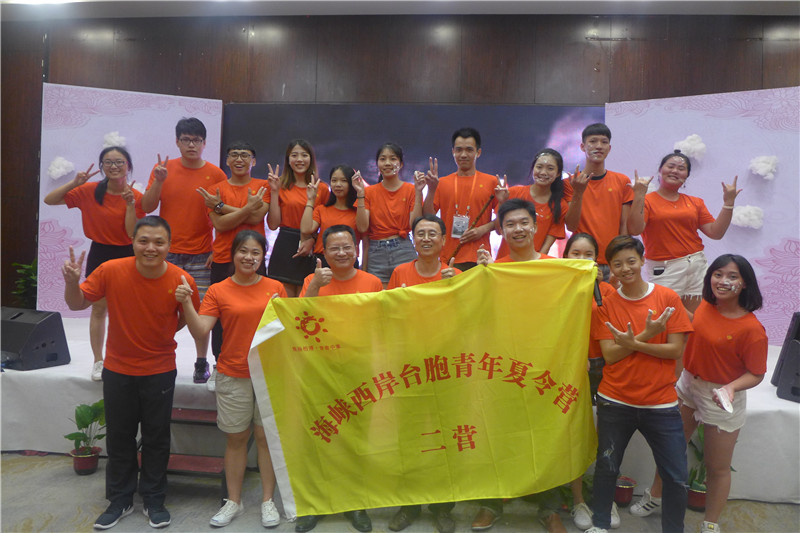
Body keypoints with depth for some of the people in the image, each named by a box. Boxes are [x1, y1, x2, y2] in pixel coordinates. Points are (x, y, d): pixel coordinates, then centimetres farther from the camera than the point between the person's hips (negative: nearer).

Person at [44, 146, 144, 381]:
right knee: (99, 308, 10)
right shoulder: (90, 191, -5)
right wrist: (75, 183, -15)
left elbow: (133, 234, -15)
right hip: (99, 254, 1)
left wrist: (130, 203, -24)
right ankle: (98, 361, 23)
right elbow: (49, 200, -3)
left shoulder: (136, 196, -9)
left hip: (126, 256, -1)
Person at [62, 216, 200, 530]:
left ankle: (154, 500, 31)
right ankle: (120, 500, 35)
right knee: (119, 438, 15)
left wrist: (166, 330, -9)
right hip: (118, 369, 1)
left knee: (156, 438, 12)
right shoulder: (111, 271, -17)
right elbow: (77, 304, -4)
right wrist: (71, 282, -22)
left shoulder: (182, 280, -17)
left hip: (160, 371, -1)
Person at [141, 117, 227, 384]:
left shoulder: (216, 175, 1)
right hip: (166, 252, 1)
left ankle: (201, 362, 16)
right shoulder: (163, 168, 5)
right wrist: (159, 181, -13)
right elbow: (147, 207, 2)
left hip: (200, 255, -1)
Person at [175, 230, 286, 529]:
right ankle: (234, 502, 25)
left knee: (266, 436, 7)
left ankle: (268, 501, 21)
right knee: (236, 438, 9)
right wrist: (186, 303, -21)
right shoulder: (218, 291, 0)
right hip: (232, 375, 0)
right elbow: (200, 331, -9)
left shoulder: (275, 288, 4)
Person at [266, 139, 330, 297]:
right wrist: (274, 191, -5)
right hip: (285, 248, -1)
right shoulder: (282, 187, 4)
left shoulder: (322, 188, 5)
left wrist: (312, 240, -9)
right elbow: (273, 224, -2)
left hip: (311, 250, 1)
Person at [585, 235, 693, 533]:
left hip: (661, 403, -1)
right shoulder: (605, 304, -1)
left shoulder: (668, 298, -4)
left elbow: (676, 350, -9)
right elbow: (610, 355, -7)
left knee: (677, 477, 5)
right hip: (615, 402, 1)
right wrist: (647, 335, -19)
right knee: (606, 467, 14)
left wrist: (633, 344, -21)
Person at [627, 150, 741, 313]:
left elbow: (715, 232, 10)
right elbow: (634, 230, -17)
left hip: (697, 267, 5)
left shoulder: (695, 202, 15)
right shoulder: (647, 200, 0)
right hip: (664, 270, -5)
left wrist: (728, 203, 4)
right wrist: (639, 195, -20)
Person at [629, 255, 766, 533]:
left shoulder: (751, 329, -22)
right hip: (687, 385, 5)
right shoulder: (704, 307, -6)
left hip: (722, 398, -5)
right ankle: (656, 496, 41)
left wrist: (731, 387, -35)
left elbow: (756, 374, -17)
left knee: (718, 467, 12)